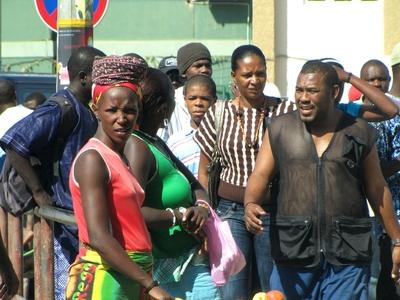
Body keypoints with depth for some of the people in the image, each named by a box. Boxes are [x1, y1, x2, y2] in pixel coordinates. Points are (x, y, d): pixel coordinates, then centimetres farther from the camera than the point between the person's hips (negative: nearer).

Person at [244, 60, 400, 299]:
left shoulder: (359, 133, 6)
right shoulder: (280, 129, 7)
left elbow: (378, 190, 12)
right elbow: (261, 174, 1)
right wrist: (251, 204, -21)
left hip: (348, 253, -1)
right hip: (293, 249, 1)